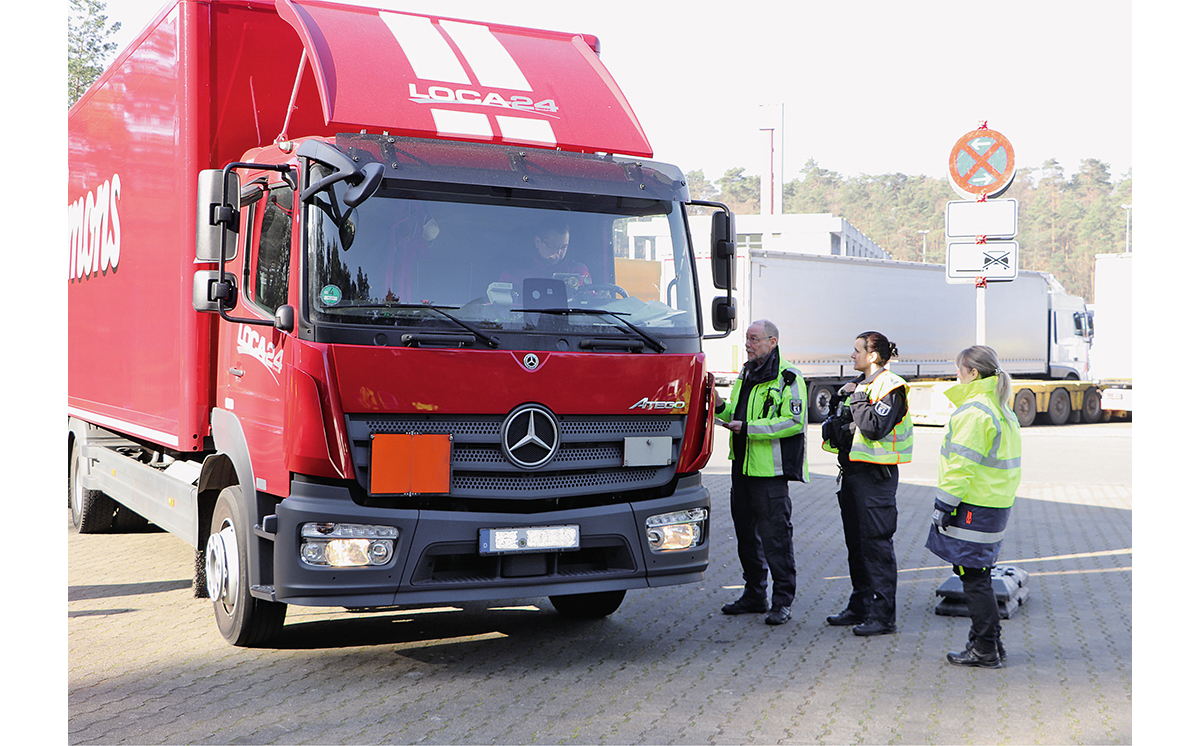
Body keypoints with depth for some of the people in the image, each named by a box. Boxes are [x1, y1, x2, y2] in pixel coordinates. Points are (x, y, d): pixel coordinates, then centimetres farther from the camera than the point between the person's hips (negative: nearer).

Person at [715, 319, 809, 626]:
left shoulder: (788, 378, -9)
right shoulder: (746, 376, 17)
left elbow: (795, 422, -18)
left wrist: (748, 427, -20)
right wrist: (721, 407, 3)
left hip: (770, 472, -8)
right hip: (742, 467, 8)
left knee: (775, 535, -5)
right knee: (746, 533, 14)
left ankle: (782, 601, 3)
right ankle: (754, 595, 25)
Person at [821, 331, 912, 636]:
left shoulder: (890, 387, -10)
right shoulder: (860, 385, 17)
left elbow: (875, 427, -24)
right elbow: (834, 426, 20)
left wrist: (856, 398, -15)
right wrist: (838, 426, -1)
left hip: (876, 476, -9)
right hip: (852, 471, 9)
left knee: (876, 543, -8)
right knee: (856, 543, 14)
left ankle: (883, 615, -4)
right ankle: (859, 607, 23)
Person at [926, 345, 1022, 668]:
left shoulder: (973, 411, -17)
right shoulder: (1003, 410, 15)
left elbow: (963, 465, -20)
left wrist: (944, 505, -14)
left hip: (974, 508, -10)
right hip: (996, 504, 10)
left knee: (974, 578, -2)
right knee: (978, 575, 16)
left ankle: (985, 650, 3)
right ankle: (988, 645, 22)